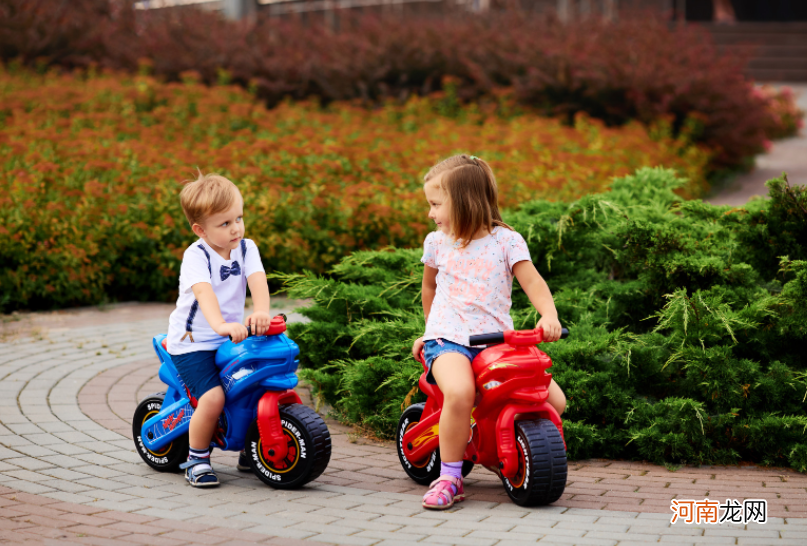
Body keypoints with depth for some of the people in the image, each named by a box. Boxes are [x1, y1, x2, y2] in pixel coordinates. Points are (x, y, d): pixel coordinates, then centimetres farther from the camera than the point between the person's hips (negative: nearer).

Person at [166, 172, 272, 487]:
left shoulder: (245, 249, 0)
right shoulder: (196, 256, -16)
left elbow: (257, 280, -19)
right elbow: (204, 292, -33)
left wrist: (261, 312, -39)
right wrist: (220, 325, -52)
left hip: (231, 339, 6)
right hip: (192, 342, -6)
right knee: (213, 397, -26)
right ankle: (197, 460, -4)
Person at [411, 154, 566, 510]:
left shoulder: (506, 241, 3)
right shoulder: (437, 243, 10)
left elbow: (533, 283, -4)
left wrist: (549, 316, -22)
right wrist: (431, 327, 33)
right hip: (448, 338, -1)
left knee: (554, 401, -13)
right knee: (459, 392, -36)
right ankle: (449, 477, -23)